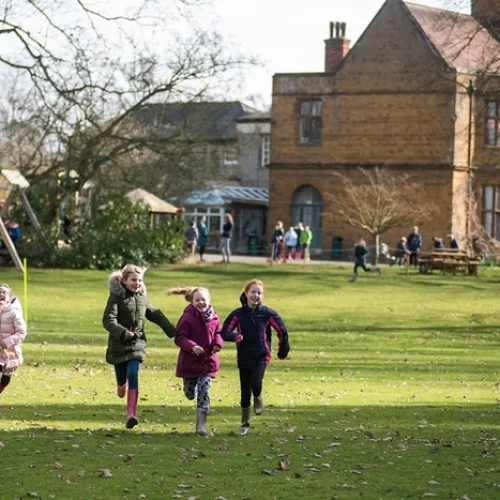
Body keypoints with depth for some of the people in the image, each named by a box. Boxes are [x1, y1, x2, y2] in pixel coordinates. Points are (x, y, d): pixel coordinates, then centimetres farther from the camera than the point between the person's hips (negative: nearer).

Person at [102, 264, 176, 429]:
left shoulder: (142, 296, 7)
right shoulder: (116, 296, -9)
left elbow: (155, 315, 21)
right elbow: (108, 320, -20)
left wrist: (173, 331, 19)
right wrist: (122, 332, -36)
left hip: (137, 343, 2)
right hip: (119, 344, -2)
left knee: (133, 375, -14)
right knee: (122, 377, 5)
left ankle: (131, 414, -21)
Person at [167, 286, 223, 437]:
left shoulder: (213, 318, -1)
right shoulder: (187, 318, -15)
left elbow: (218, 333, 12)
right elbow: (179, 338, -17)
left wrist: (217, 343, -10)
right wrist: (192, 346, -34)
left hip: (207, 361, 2)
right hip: (189, 361, -2)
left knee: (203, 393, -5)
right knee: (190, 394, 13)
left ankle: (201, 426, -1)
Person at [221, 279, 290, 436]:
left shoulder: (267, 314, -6)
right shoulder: (238, 314, -3)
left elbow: (282, 331, 4)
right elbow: (225, 332, -6)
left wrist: (283, 351, 10)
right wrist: (234, 336, -27)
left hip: (261, 356, -2)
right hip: (244, 357, 2)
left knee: (255, 383, -25)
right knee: (245, 391, 7)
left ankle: (258, 398, 12)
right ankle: (245, 424, 23)